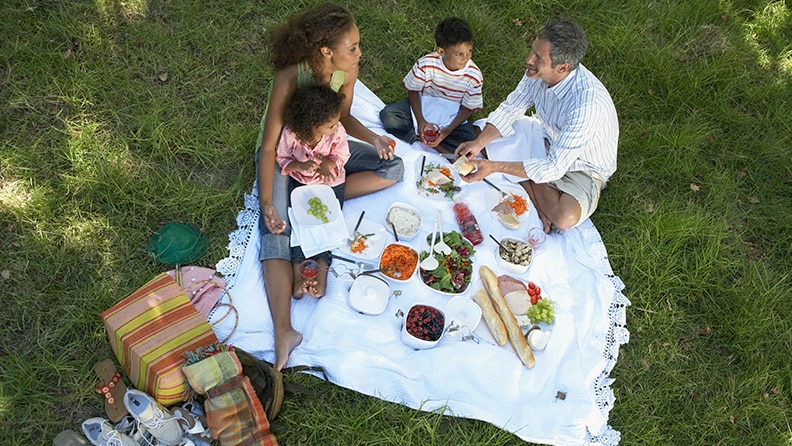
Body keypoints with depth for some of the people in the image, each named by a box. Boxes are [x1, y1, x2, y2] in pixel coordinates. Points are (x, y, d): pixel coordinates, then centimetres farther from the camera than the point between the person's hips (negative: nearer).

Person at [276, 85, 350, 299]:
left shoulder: (337, 132, -21)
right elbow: (282, 158, -9)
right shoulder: (290, 133, -23)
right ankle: (298, 268, -9)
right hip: (300, 180, 0)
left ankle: (322, 267, -9)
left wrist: (329, 164, -27)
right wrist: (299, 165, -28)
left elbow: (341, 155, -6)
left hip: (330, 181, 1)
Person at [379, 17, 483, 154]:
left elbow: (468, 108, -10)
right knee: (388, 115, -23)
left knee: (470, 137, -28)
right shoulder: (426, 64, -23)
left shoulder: (474, 75, -20)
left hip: (452, 115, 0)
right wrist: (421, 121, -22)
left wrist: (448, 131, -24)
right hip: (422, 106, 1)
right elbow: (413, 91, -8)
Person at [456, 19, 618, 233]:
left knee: (565, 217, -35)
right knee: (488, 138, -3)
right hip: (549, 142, 7)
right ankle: (542, 200, -6)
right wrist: (478, 142, -19)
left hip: (583, 167, -7)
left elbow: (554, 168, -37)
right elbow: (510, 108, -4)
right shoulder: (539, 72, -18)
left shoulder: (588, 104, -39)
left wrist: (493, 167, -38)